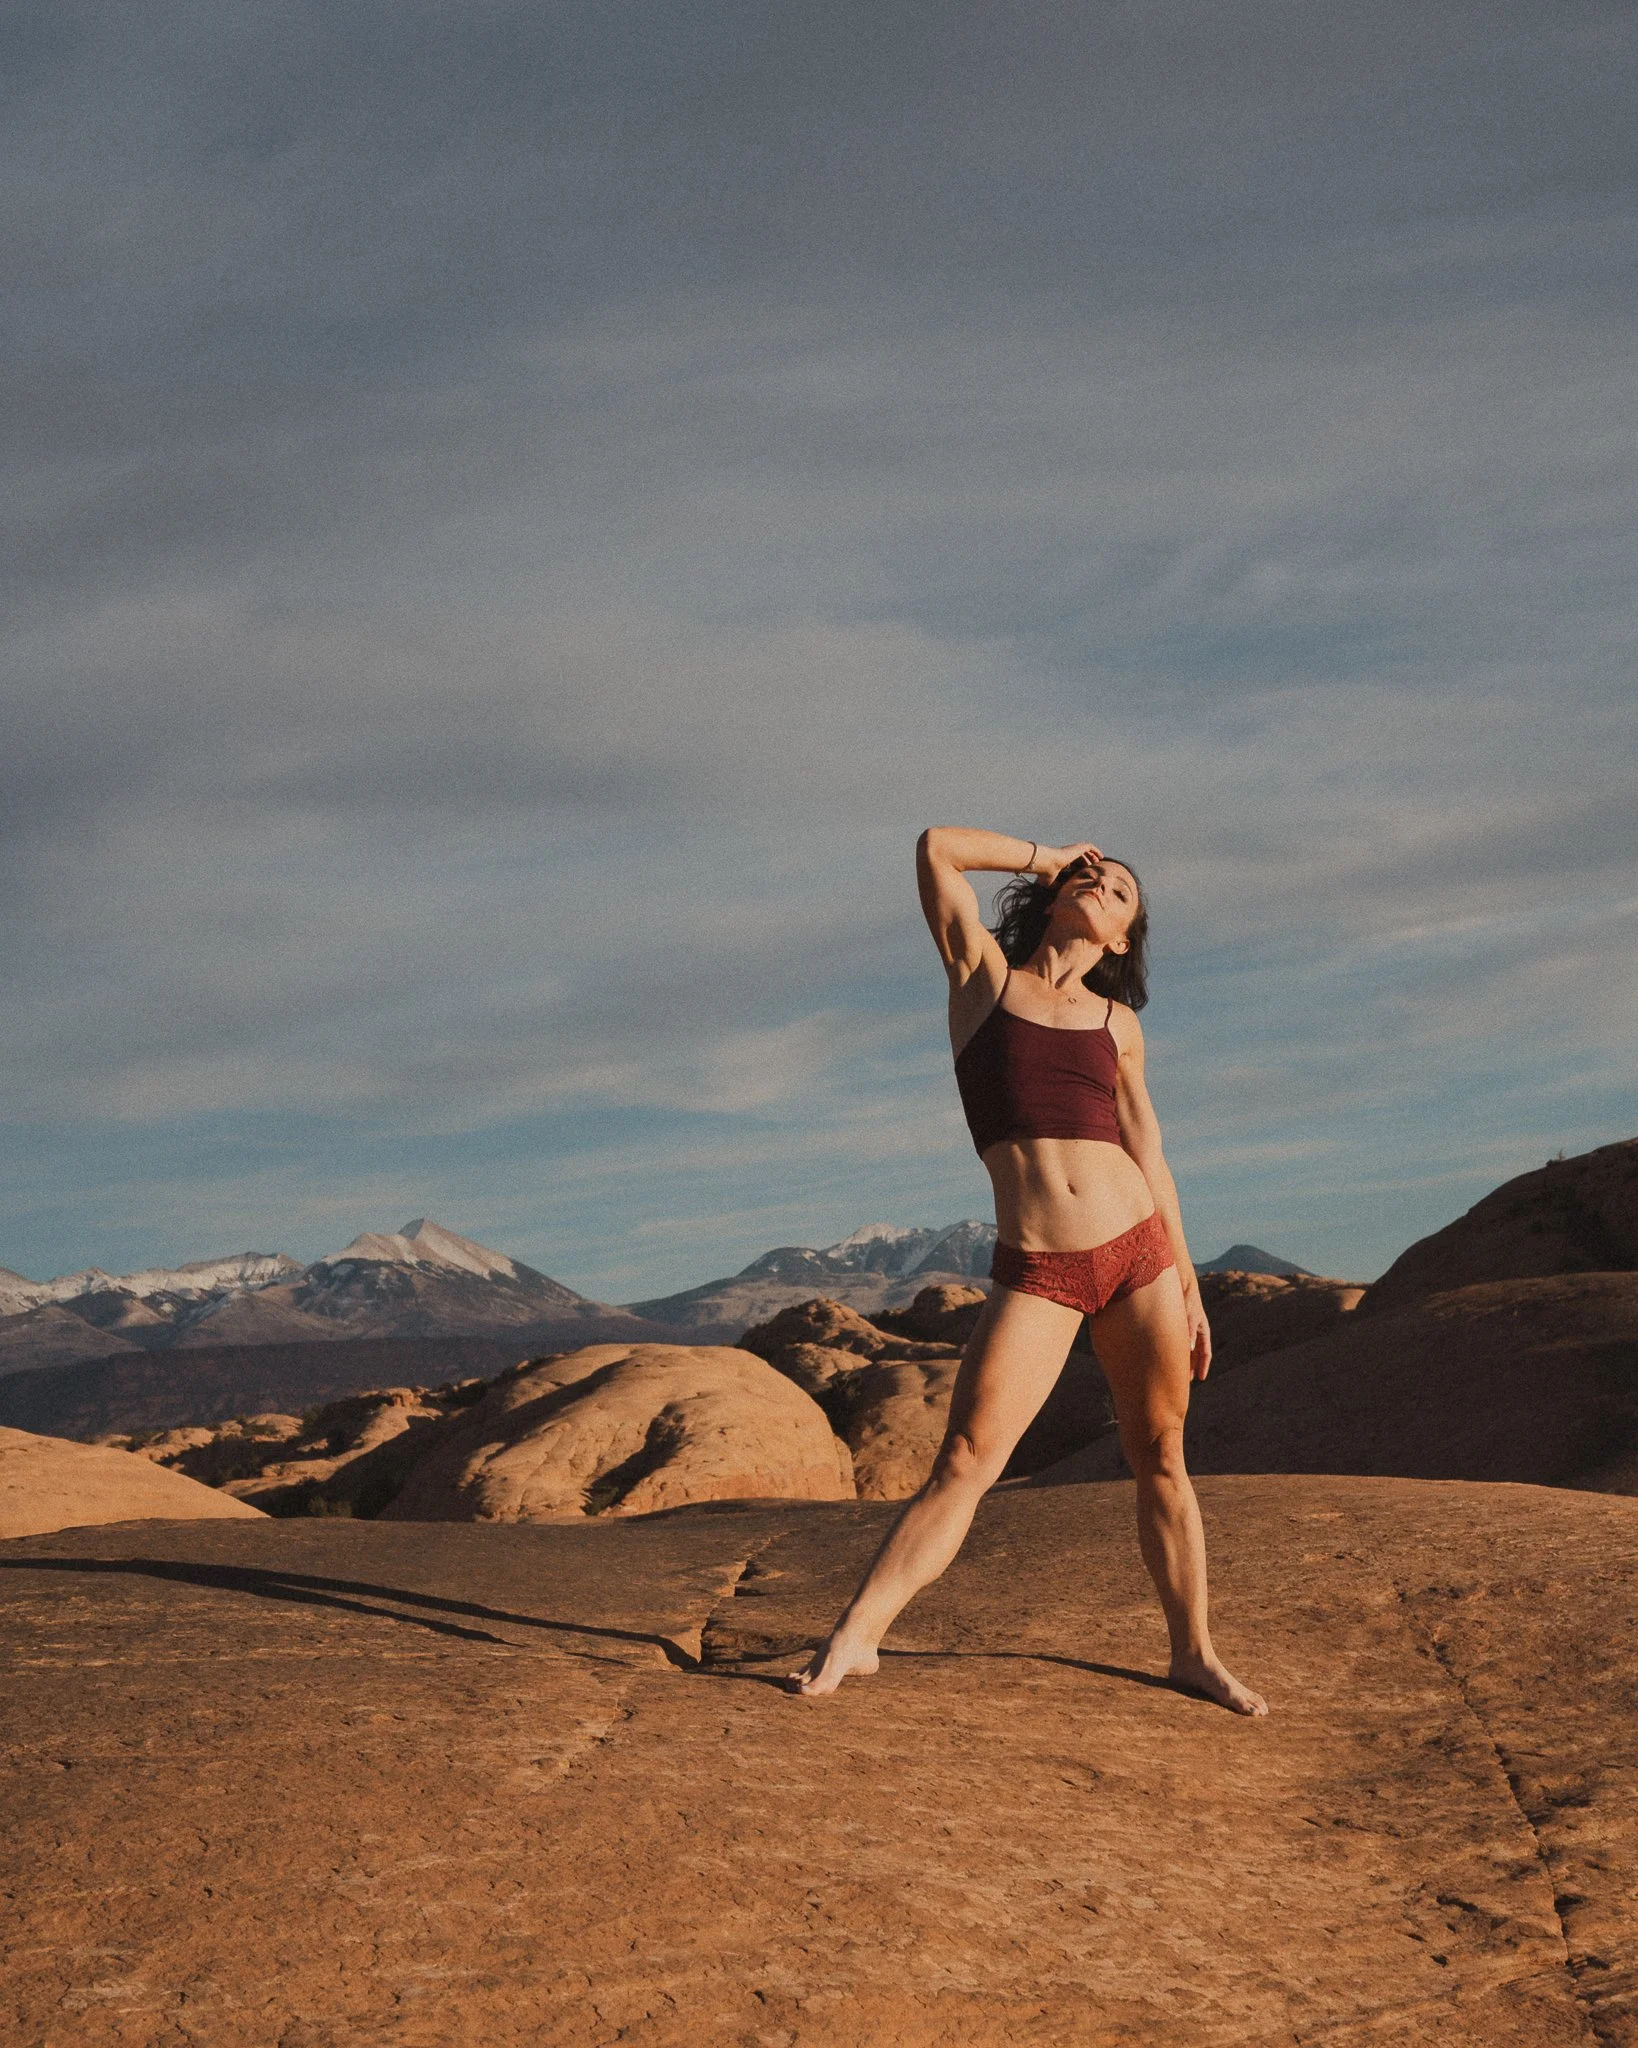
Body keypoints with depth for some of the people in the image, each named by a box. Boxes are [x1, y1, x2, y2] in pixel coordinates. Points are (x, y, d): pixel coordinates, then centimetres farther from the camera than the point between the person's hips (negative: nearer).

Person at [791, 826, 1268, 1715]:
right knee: (964, 1464, -8)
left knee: (1162, 1462, 8)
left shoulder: (1117, 1022, 14)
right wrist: (1047, 858, 13)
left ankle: (1194, 1651, 20)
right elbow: (937, 846, -1)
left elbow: (1148, 1156, 15)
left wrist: (1189, 1286, 13)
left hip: (1138, 1250, 3)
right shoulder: (981, 973, 9)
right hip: (1035, 1274, -3)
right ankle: (851, 1637, -4)